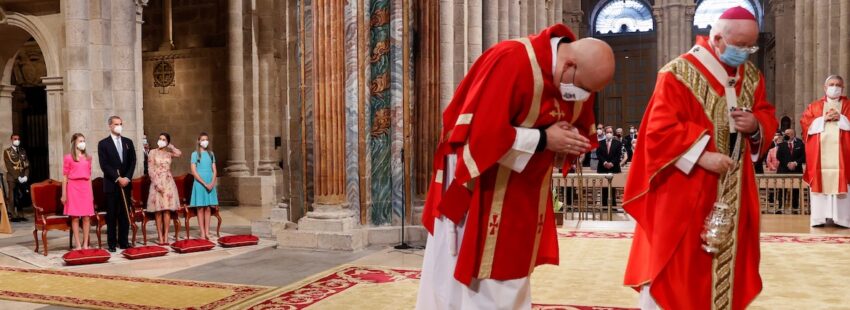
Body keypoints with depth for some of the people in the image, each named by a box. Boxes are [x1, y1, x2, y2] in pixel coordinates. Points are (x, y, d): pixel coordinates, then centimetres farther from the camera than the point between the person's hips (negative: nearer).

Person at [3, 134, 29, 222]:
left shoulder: (23, 151, 15)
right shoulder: (7, 152, 3)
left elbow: (27, 165, 10)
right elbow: (9, 167, -6)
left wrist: (26, 176, -4)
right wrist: (18, 177, -13)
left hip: (23, 178, 3)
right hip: (12, 178, -3)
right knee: (12, 198, -4)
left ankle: (21, 215, 4)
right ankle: (14, 216, -2)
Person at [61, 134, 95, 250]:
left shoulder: (88, 158, 13)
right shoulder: (68, 158, 0)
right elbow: (65, 176, -1)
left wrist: (91, 192, 14)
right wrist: (64, 194, -5)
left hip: (85, 187, 4)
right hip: (73, 187, -4)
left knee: (87, 217, 1)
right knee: (75, 217, -1)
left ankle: (85, 244, 7)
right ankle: (78, 245, 2)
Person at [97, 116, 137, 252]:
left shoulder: (128, 142, 12)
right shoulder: (103, 143, 0)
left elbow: (132, 162, 7)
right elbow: (104, 165, -7)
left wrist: (127, 178, -6)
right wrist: (117, 178, -14)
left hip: (126, 183, 3)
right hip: (111, 184, -3)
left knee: (125, 214, 5)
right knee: (112, 215, 0)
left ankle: (123, 241, 12)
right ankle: (112, 243, 6)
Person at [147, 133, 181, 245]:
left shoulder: (169, 153, 10)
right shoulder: (153, 152, 2)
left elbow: (179, 154, -12)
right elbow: (150, 170, -4)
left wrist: (170, 146, 2)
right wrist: (157, 184, -13)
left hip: (168, 183, 2)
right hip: (157, 183, -2)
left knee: (167, 210, -1)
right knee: (158, 211, -3)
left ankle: (166, 237, 1)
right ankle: (160, 237, 0)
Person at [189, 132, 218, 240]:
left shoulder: (211, 154, 11)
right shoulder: (195, 154, -1)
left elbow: (214, 170, 8)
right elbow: (194, 171, -7)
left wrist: (212, 183, -7)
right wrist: (204, 183, -13)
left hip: (210, 184, 3)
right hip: (199, 183, -3)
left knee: (208, 208, 4)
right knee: (200, 208, -1)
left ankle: (207, 232, 7)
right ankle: (202, 233, 1)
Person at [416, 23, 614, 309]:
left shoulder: (578, 80, -2)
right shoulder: (511, 61, -25)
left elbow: (583, 131, 11)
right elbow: (482, 134, -31)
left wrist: (567, 140, -13)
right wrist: (543, 139, -25)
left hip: (525, 196, 7)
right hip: (478, 189, -7)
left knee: (509, 285, 15)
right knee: (462, 281, 3)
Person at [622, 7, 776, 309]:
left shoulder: (751, 76, 8)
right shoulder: (678, 73, -13)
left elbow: (767, 116, 16)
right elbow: (661, 130, -18)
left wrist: (756, 124, -7)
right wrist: (702, 156, -24)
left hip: (733, 193, 6)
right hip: (683, 194, -6)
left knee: (728, 263, 14)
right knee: (674, 267, 0)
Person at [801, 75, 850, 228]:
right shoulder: (814, 106, 14)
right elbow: (805, 124, 3)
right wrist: (823, 119, -8)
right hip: (820, 154, 0)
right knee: (820, 183, -4)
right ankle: (819, 217, -3)